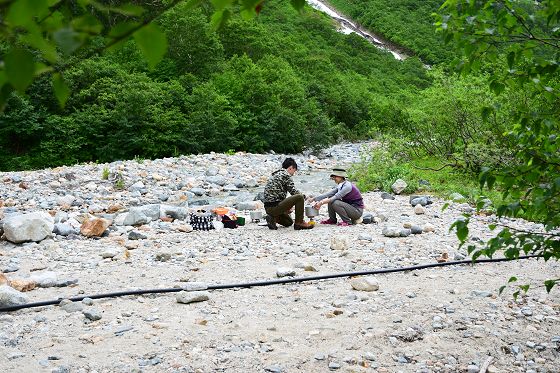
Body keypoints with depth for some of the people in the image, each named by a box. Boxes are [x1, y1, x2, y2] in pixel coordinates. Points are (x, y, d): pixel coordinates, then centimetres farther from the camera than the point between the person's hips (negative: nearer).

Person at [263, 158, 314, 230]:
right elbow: (293, 191, -6)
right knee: (300, 197, -14)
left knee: (289, 222, 29)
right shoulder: (285, 174, -7)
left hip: (268, 208, 10)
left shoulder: (275, 175, 21)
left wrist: (286, 207, 21)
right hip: (274, 206, -10)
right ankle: (299, 223, -7)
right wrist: (304, 197, 12)